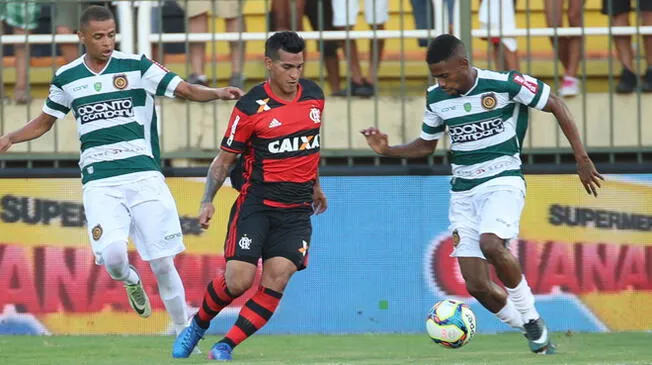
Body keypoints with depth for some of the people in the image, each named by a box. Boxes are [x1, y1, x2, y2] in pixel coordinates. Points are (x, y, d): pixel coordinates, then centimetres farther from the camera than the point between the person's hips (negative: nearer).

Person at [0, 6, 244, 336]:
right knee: (113, 256, -20)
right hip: (99, 182, 1)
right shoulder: (66, 78, 10)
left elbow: (185, 90, -3)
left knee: (163, 264, -3)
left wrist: (217, 93, -22)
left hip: (143, 175, -1)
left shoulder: (136, 67, 3)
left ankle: (183, 331, 12)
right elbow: (44, 122, 23)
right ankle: (130, 281, 16)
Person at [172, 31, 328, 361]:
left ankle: (224, 348, -6)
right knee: (238, 281, -14)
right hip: (256, 203, -4)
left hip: (297, 209, 4)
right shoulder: (251, 108, -9)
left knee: (276, 280, -14)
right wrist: (208, 201, -10)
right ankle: (197, 327, 15)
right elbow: (224, 159, -1)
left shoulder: (314, 96, 5)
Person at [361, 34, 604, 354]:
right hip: (463, 192, 5)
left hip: (503, 180, -5)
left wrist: (581, 157, -5)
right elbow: (426, 145, 18)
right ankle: (537, 337, 15)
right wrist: (387, 150, 1)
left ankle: (532, 318, -13)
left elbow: (555, 105, -4)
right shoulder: (436, 98, 3)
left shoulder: (504, 84, -13)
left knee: (490, 244, -35)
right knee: (476, 286, -6)